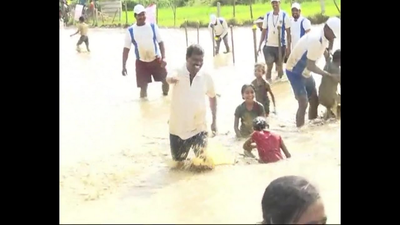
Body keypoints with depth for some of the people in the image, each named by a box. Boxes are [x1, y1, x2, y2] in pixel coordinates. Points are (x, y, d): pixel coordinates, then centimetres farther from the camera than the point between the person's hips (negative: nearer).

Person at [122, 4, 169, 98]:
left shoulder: (153, 26, -2)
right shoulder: (130, 30, -5)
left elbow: (160, 42, 2)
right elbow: (126, 48, -2)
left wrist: (163, 58, -11)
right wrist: (124, 66, -8)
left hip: (156, 60, 1)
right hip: (141, 62, -1)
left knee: (166, 81, 1)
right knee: (143, 87, -2)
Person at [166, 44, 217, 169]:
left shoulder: (206, 77, -6)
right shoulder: (179, 72, -14)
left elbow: (212, 97, 10)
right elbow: (169, 78, -39)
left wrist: (214, 120, 9)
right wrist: (172, 79, -64)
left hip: (198, 126, 1)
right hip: (178, 126, -1)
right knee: (178, 162, 9)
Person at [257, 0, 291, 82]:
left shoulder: (284, 15, -4)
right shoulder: (267, 15, 4)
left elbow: (288, 32, -2)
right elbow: (264, 31, 9)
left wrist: (288, 47, -8)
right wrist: (260, 45, 3)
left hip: (280, 46, -1)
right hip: (268, 46, 1)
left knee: (279, 66, 9)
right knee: (269, 66, 0)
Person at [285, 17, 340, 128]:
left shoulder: (323, 38, -2)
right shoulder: (316, 40, -30)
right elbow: (311, 66, -30)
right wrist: (330, 75, -23)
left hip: (305, 73, 10)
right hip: (295, 72, -10)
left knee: (314, 101, 12)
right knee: (303, 103, -16)